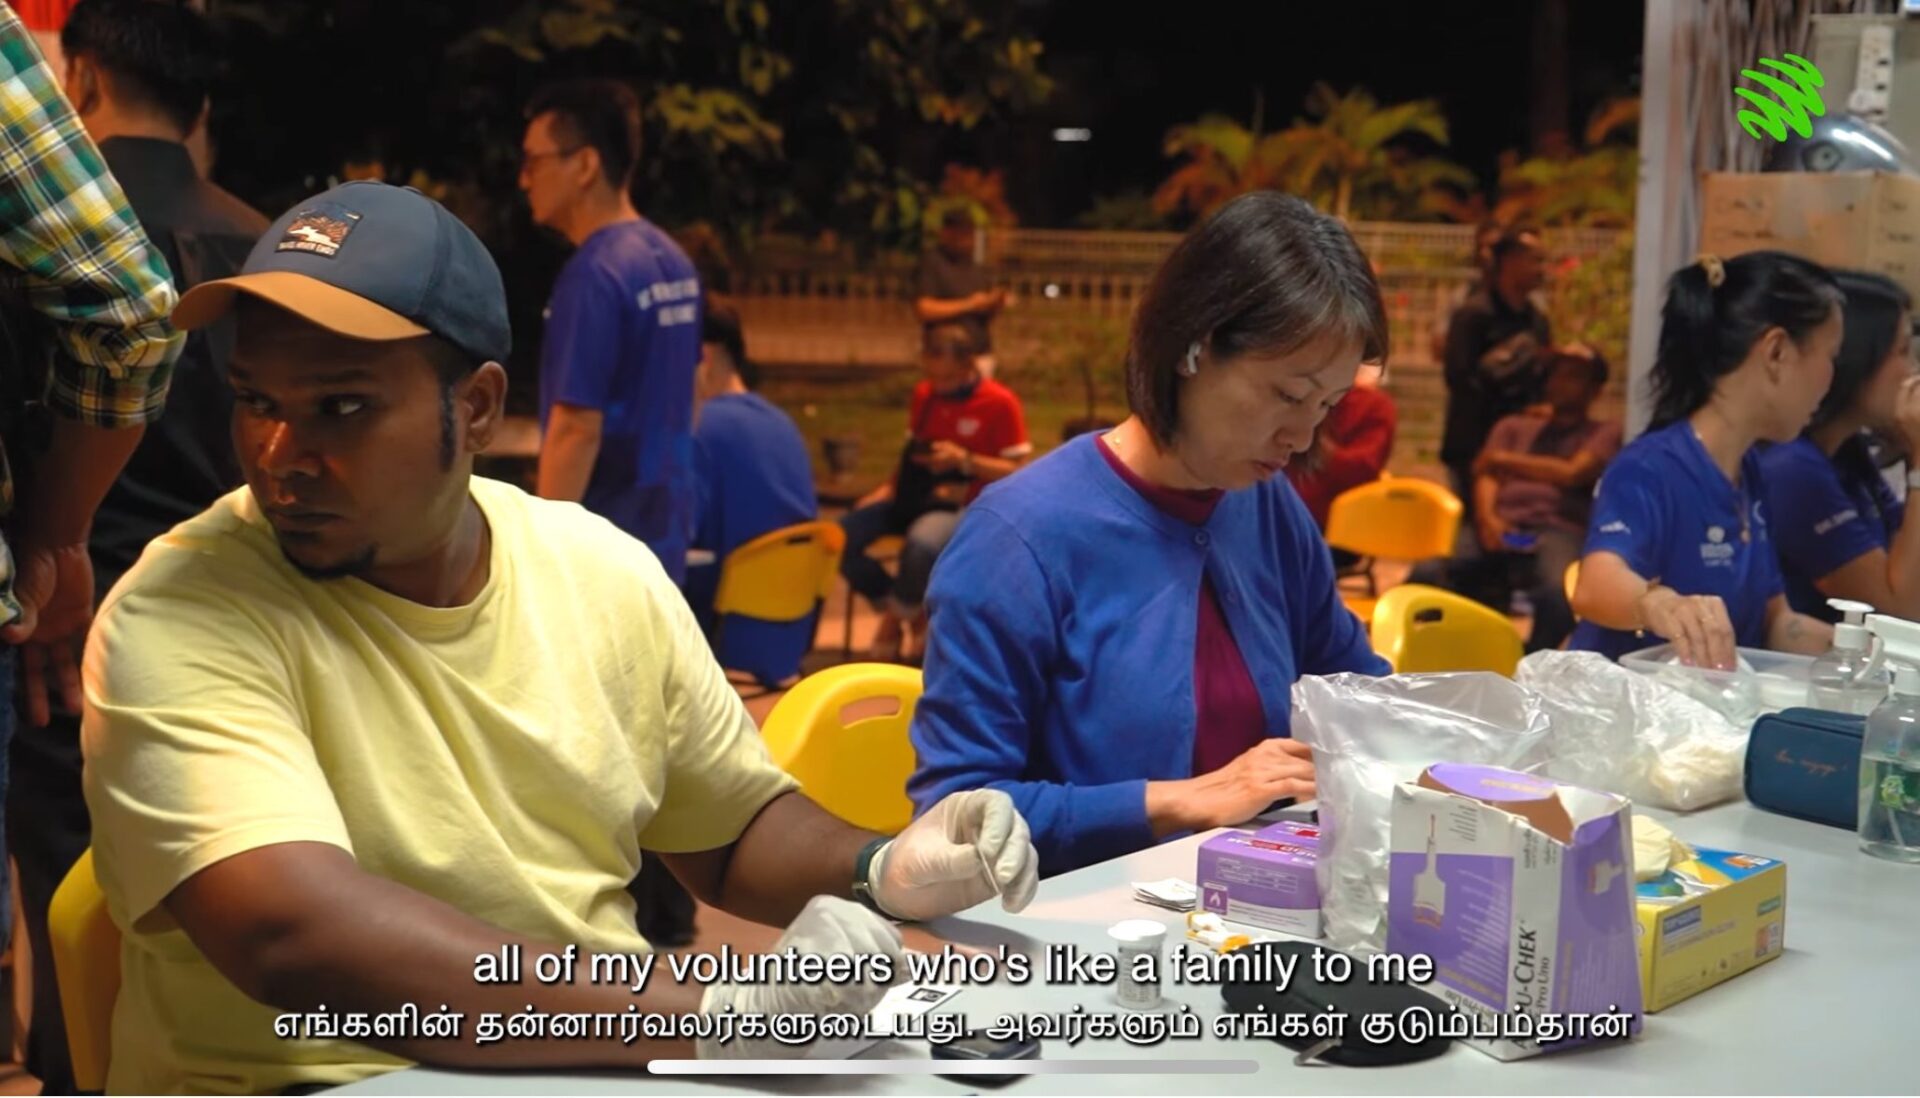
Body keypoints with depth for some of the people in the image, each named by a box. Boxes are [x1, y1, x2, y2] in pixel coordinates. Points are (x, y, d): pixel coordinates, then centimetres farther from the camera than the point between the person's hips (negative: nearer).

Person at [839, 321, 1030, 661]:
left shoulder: (1000, 403, -6)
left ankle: (898, 618, -7)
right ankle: (895, 606, 1)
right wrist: (891, 487, 0)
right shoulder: (923, 394, 11)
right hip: (914, 496, 5)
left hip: (960, 505, -5)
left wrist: (964, 460, -19)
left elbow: (1016, 473, -6)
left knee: (922, 546, -39)